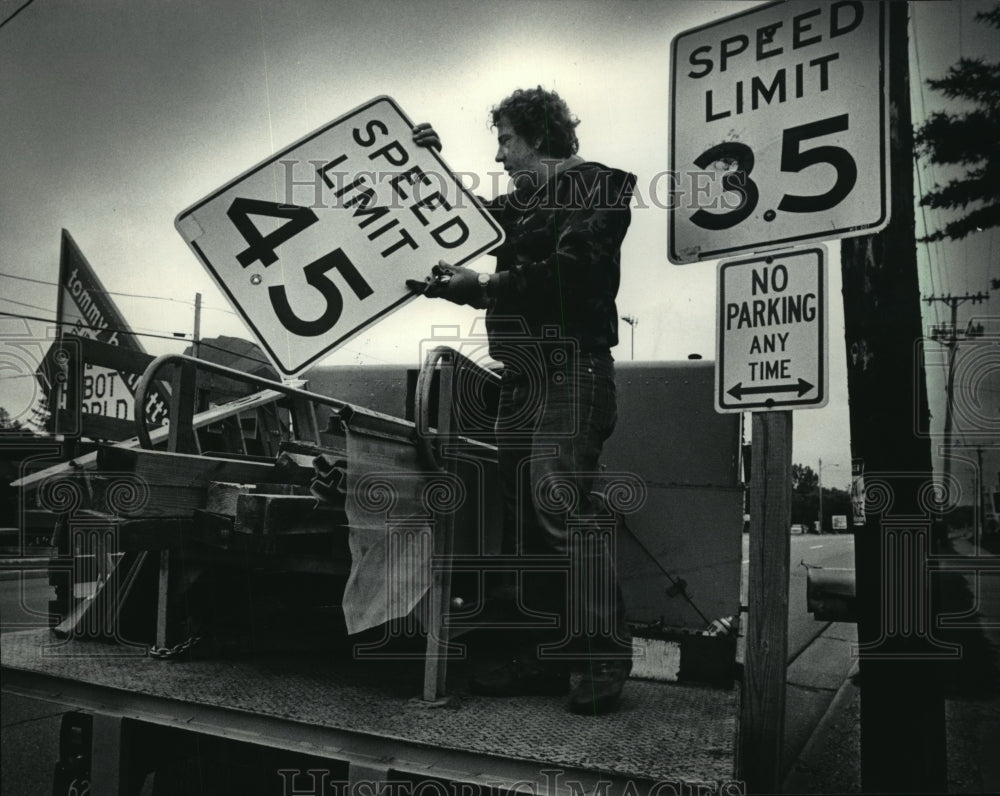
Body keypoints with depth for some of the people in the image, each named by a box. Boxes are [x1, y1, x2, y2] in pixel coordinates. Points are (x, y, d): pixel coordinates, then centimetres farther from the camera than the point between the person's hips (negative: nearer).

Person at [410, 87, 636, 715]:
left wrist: (482, 285, -16)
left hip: (571, 368, -8)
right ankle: (543, 658, 12)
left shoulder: (598, 187, 1)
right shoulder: (520, 202, 25)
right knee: (523, 515, 5)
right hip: (521, 373, 8)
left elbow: (569, 270, -15)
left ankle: (605, 658, -7)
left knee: (563, 504, -16)